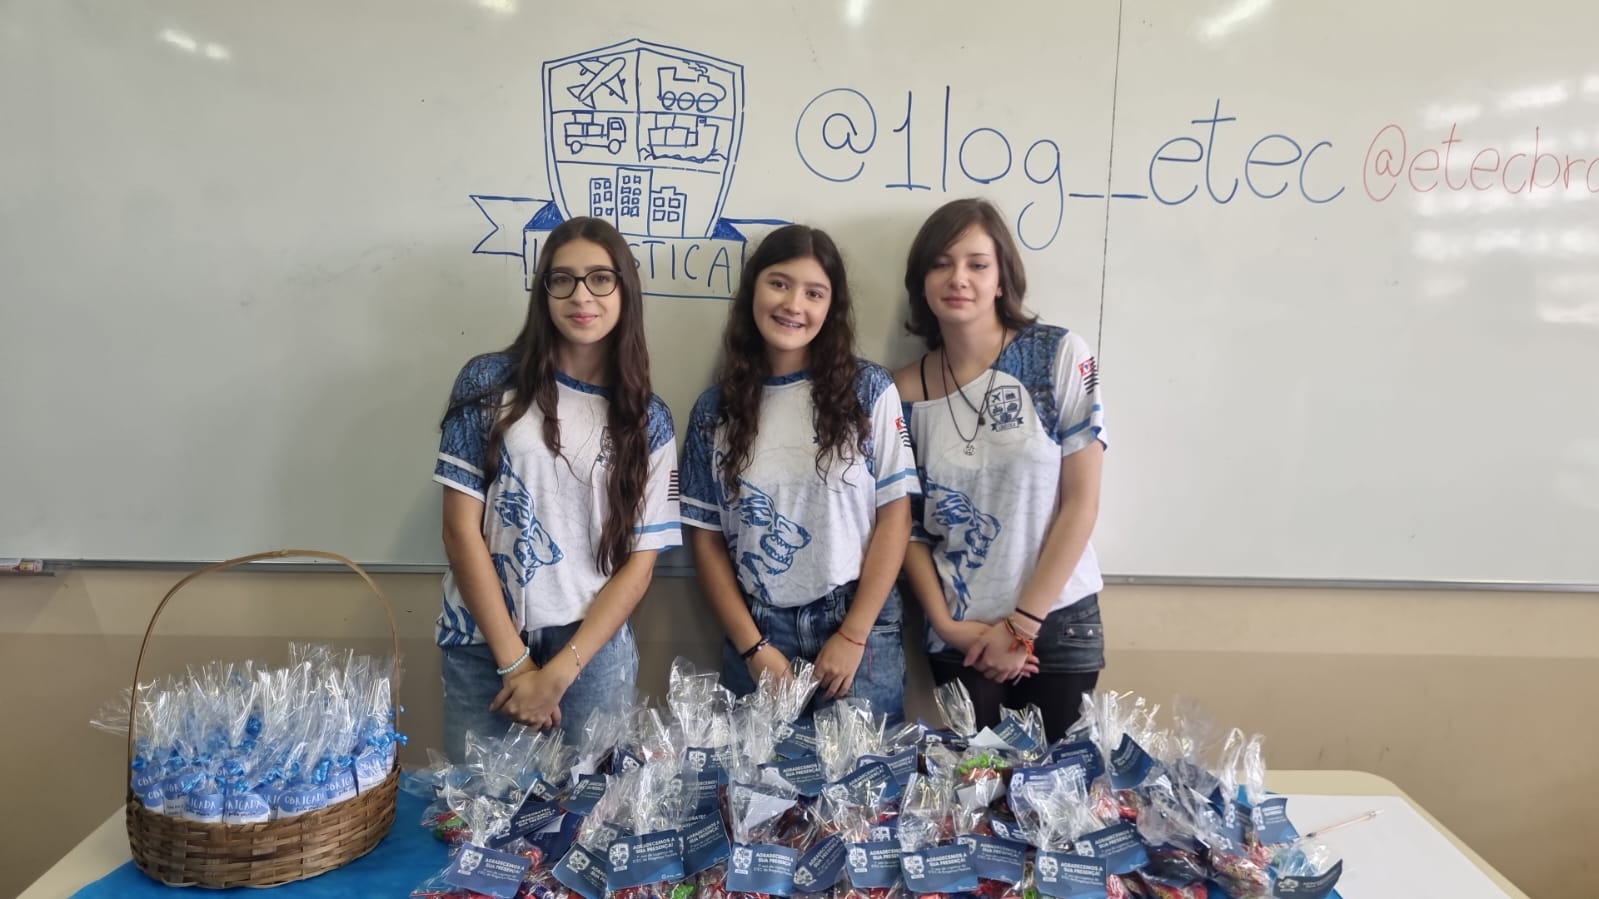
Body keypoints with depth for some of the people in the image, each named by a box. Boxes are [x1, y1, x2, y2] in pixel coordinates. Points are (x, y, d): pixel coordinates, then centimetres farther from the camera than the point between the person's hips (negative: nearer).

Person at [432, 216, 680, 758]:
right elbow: (461, 530, -5)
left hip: (594, 648, 1)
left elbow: (639, 563, -1)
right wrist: (516, 663, -8)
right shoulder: (490, 383, -1)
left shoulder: (648, 419, 2)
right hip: (483, 646, 0)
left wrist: (559, 673, -9)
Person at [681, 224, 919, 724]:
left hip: (859, 629, -1)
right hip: (758, 632, 2)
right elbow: (705, 538, 3)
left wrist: (853, 635, -9)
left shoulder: (869, 390, -2)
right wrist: (753, 647, -5)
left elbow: (894, 517, -4)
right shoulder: (715, 409, 2)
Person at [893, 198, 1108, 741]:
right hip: (960, 637, 1)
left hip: (1058, 624, -1)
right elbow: (906, 525, 5)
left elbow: (1081, 503, -9)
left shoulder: (1061, 356, -8)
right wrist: (946, 624, -6)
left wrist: (1022, 625, -10)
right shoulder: (906, 392, -2)